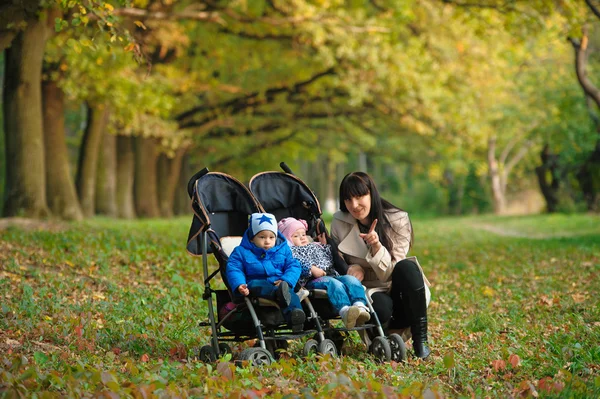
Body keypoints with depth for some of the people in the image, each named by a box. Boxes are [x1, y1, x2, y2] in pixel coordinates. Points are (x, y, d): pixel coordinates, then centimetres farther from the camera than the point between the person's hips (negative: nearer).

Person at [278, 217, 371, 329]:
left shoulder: (316, 246, 41)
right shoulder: (291, 250, 17)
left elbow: (330, 259, 41)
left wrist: (325, 245, 38)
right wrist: (311, 268, -17)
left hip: (332, 275, 7)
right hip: (312, 281, -7)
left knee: (351, 279, -23)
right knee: (332, 283, -37)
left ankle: (360, 306, -50)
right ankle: (345, 310, -64)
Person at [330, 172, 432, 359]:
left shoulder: (398, 220, -10)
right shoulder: (339, 222, -4)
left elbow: (390, 272, -11)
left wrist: (376, 246, -31)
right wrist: (354, 269, -17)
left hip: (399, 292, 0)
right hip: (369, 291, 0)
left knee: (406, 267, -35)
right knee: (380, 307, -38)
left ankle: (420, 340, -25)